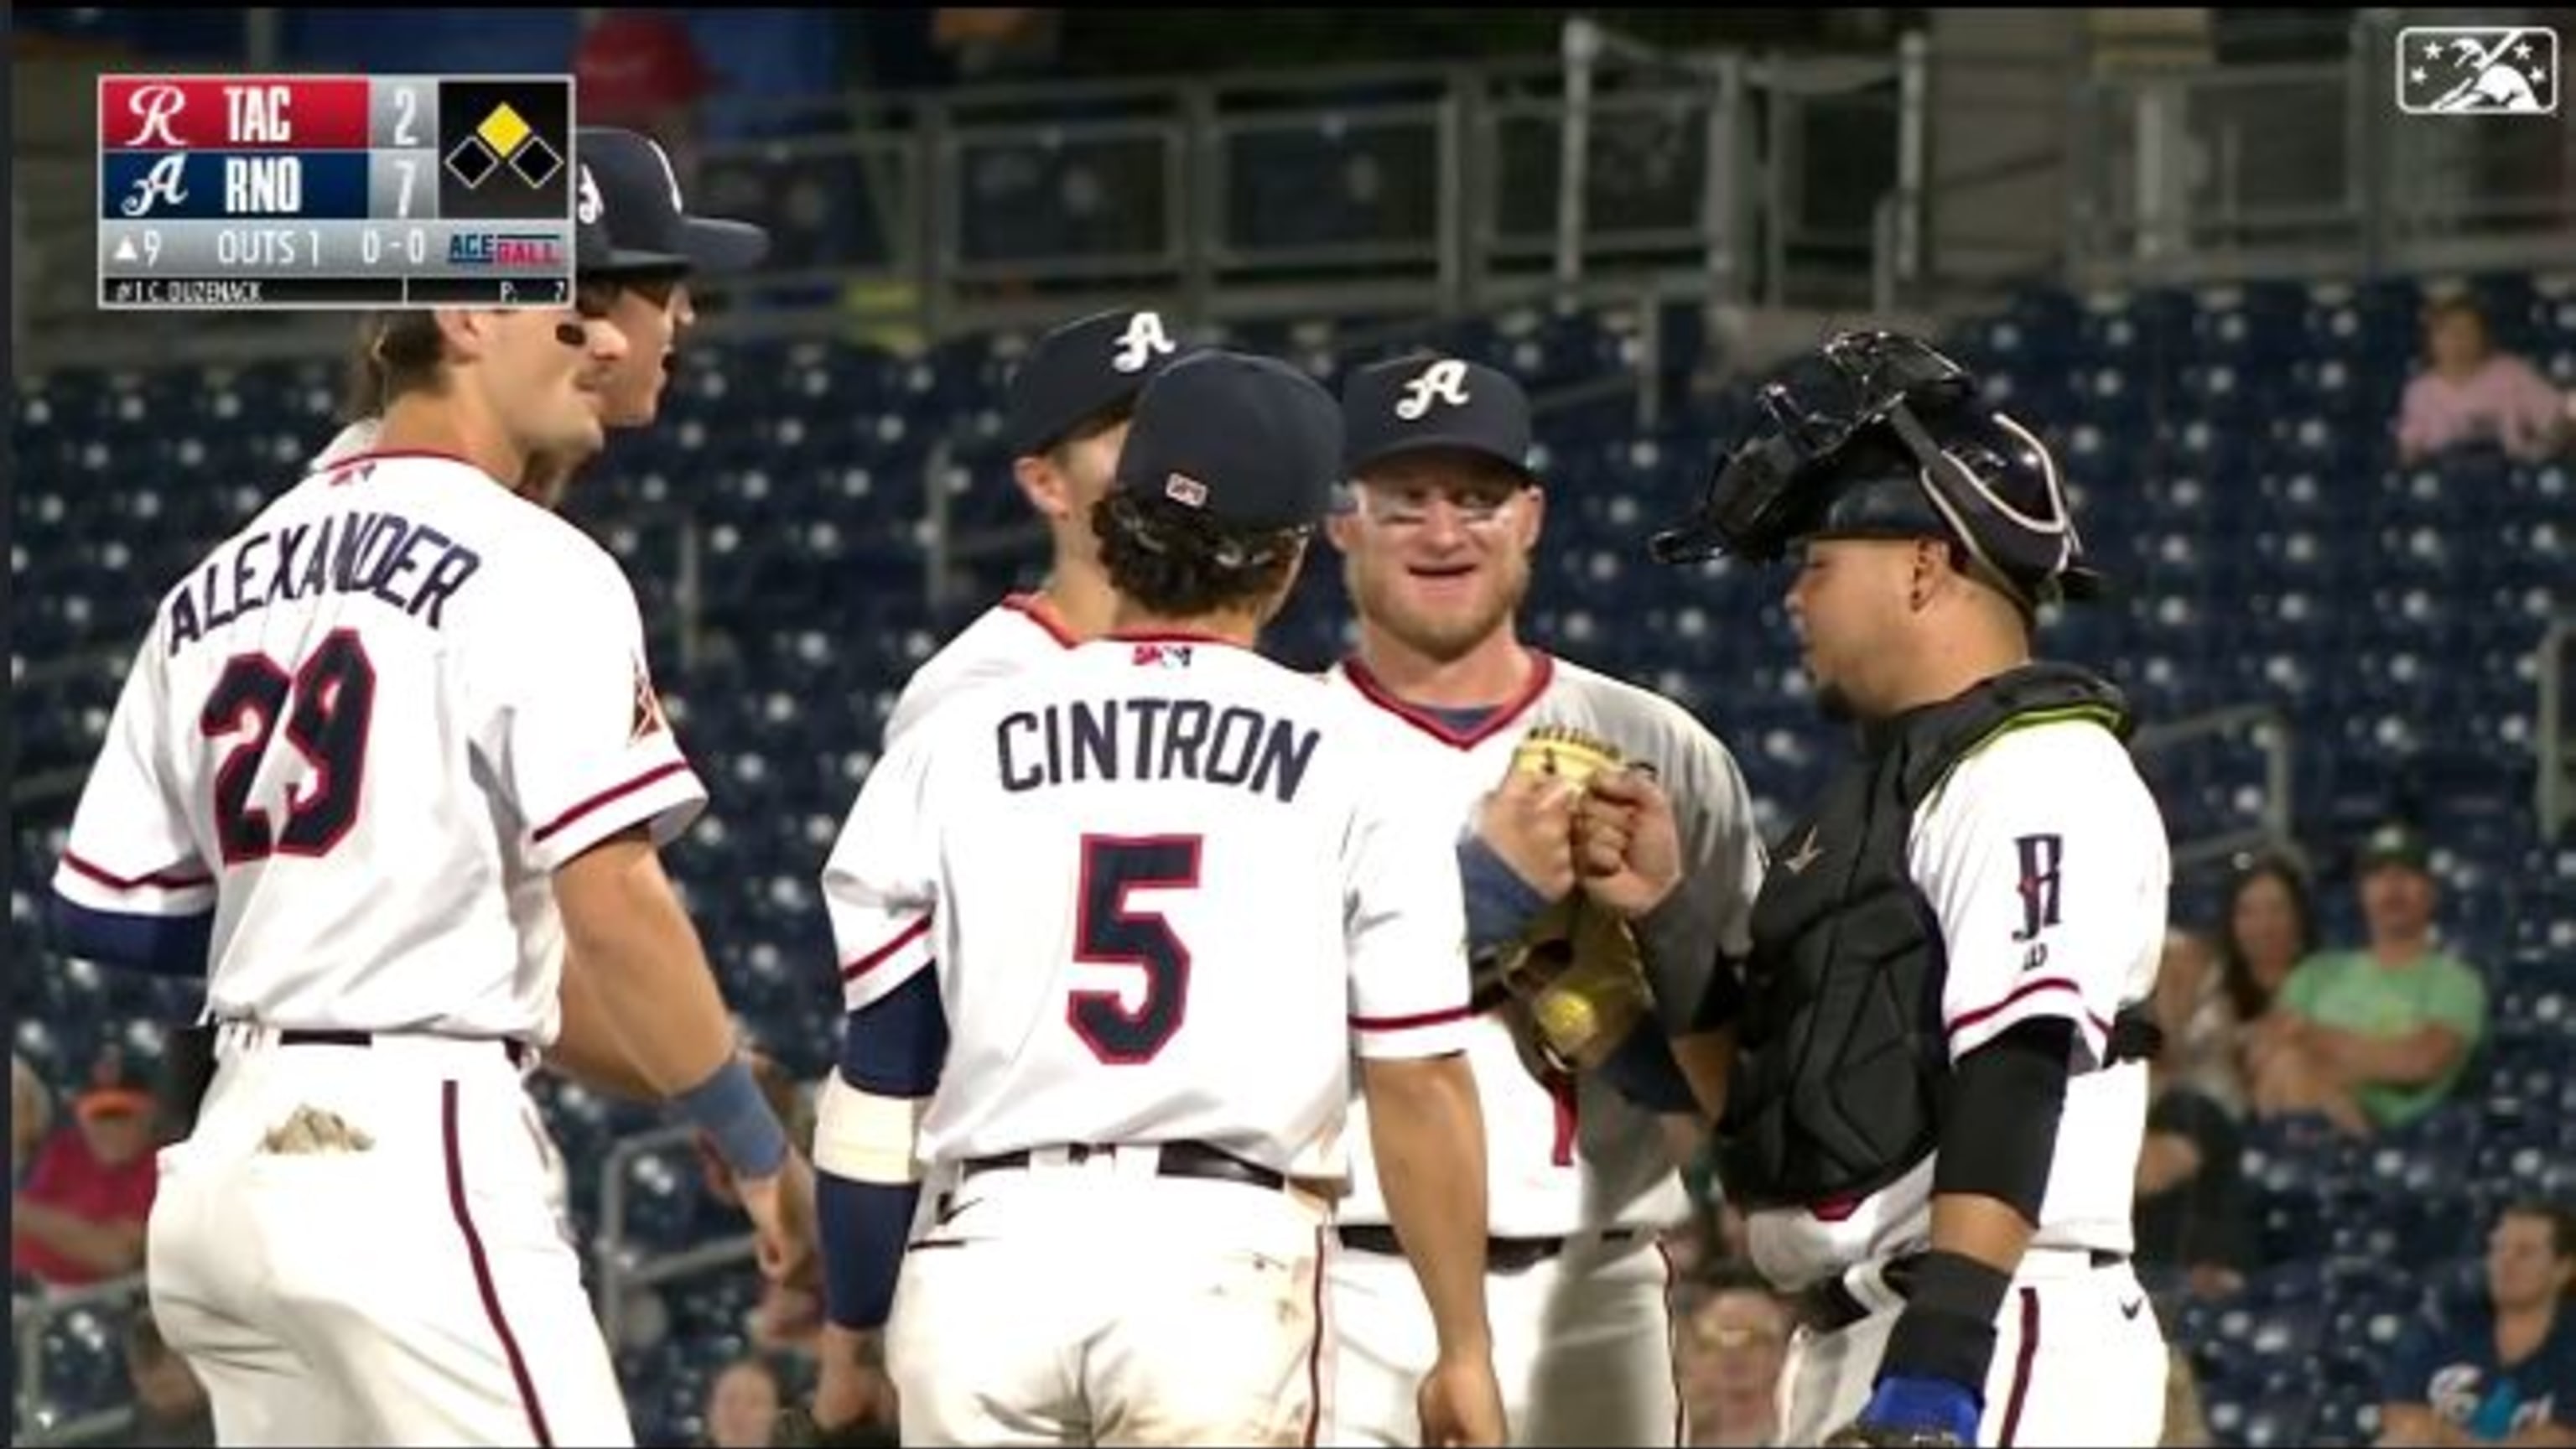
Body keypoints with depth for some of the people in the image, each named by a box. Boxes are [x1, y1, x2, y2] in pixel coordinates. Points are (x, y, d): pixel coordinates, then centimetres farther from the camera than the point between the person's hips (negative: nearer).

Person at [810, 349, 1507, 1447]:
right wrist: (1464, 1350, 10)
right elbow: (1417, 1083, 3)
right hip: (1221, 1261, -2)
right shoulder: (1355, 757, 5)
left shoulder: (952, 745, 10)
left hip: (990, 1247, 2)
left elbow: (884, 1065, 8)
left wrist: (856, 1322, 14)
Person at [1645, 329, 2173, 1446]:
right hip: (1853, 1347, 11)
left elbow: (2018, 1076, -21)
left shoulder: (2039, 773, -9)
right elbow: (1761, 1073, 23)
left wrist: (1942, 1354, -28)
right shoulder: (1894, 783, 23)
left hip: (1998, 1349, -11)